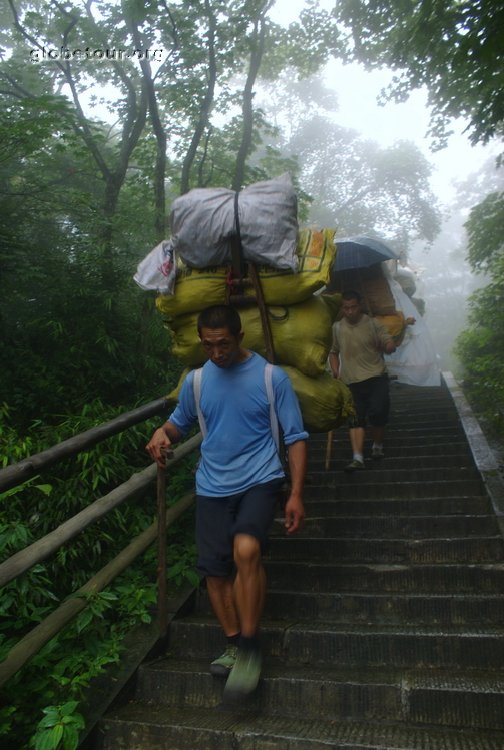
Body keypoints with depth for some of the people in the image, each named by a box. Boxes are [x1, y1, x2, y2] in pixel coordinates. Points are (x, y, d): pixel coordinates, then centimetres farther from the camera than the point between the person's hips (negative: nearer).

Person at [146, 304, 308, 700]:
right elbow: (180, 421, 20)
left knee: (246, 549, -26)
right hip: (213, 486, 4)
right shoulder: (196, 380, 4)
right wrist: (163, 433, -6)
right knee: (215, 570, 3)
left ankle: (250, 648, -8)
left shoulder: (272, 377, -6)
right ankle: (236, 646, 24)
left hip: (259, 480, -4)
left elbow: (296, 437, -3)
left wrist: (296, 495, -10)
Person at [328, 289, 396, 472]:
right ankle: (358, 458, -4)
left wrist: (389, 345, -25)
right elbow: (333, 352, 19)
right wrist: (335, 371, 5)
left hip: (376, 377, -2)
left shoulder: (373, 324, 0)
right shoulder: (337, 328, 7)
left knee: (377, 413, -10)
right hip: (352, 382, 2)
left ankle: (378, 446, 17)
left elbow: (390, 345, -2)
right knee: (356, 419, -2)